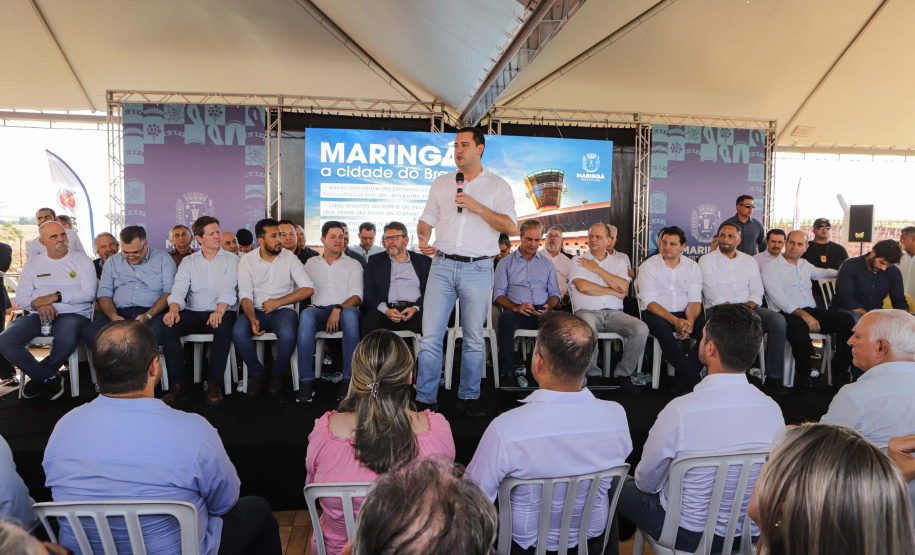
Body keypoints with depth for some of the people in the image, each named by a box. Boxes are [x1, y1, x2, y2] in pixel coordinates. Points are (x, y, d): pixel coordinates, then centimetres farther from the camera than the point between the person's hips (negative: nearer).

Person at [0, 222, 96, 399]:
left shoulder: (81, 260, 8)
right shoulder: (32, 263, 17)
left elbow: (89, 293, -4)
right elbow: (20, 297, 10)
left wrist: (55, 296, -12)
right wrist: (37, 305, -12)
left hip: (72, 314, -3)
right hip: (39, 315, 4)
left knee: (67, 341, -37)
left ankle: (39, 376, -3)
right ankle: (49, 377, -5)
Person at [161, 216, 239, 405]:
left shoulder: (231, 260, 7)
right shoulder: (188, 262, 15)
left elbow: (229, 289, -10)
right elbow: (179, 288, 0)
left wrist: (219, 311, -29)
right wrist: (174, 309, -23)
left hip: (221, 312, -3)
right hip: (194, 313, 3)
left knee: (223, 328, -36)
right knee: (168, 326, -25)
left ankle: (213, 383, -24)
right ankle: (178, 383, -16)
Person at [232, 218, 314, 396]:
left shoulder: (289, 257, 0)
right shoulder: (247, 260, 2)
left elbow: (308, 289, -7)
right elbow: (245, 295, -5)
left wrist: (278, 302, -12)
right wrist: (252, 319, -24)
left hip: (283, 310, -1)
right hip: (256, 311, 1)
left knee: (287, 334, -34)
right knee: (238, 332, -30)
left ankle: (277, 372, -3)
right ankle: (257, 373, -3)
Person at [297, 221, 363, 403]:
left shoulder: (352, 264, 17)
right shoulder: (311, 263, 25)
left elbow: (357, 296, 4)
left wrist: (338, 309, -15)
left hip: (345, 309, -1)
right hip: (319, 310, 1)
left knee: (350, 314, -38)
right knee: (306, 315, -35)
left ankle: (348, 379, -35)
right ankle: (306, 380, -33)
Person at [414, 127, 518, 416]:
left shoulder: (498, 186, 6)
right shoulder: (441, 183, 15)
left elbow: (511, 227, -4)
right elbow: (426, 219, 16)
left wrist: (477, 207, -12)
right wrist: (423, 239, -6)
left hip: (478, 269, -2)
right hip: (442, 265, 2)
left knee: (474, 338, 6)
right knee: (430, 336, -2)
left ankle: (468, 397, 20)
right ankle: (424, 399, 6)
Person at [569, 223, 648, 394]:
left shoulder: (618, 262, 19)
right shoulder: (578, 261, 11)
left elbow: (623, 287, -1)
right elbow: (583, 287, -8)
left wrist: (597, 269, 0)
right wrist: (613, 292, 0)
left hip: (614, 313, 3)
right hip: (587, 311, -3)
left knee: (641, 329, -25)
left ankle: (623, 373, -5)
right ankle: (592, 374, -13)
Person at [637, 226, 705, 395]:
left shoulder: (692, 267, 8)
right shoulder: (648, 266, -2)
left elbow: (695, 300, 2)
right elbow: (649, 302, -9)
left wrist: (690, 320, -21)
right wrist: (674, 320, -23)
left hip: (684, 314, 3)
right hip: (656, 313, -3)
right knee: (663, 329, -37)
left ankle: (684, 381, -20)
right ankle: (694, 380, -29)